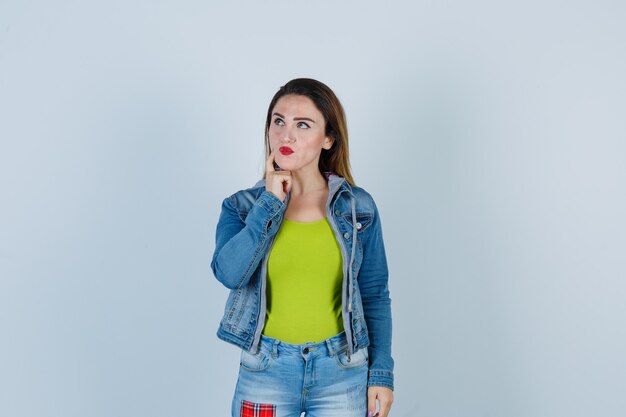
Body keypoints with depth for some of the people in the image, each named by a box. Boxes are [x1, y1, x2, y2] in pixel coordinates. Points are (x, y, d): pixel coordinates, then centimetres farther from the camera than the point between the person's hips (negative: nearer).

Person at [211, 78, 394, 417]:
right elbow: (229, 274, -20)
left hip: (341, 370, 0)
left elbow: (375, 295, 4)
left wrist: (381, 372, 1)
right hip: (265, 371, 0)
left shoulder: (357, 207, -2)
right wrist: (270, 204, -15)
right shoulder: (242, 207, -2)